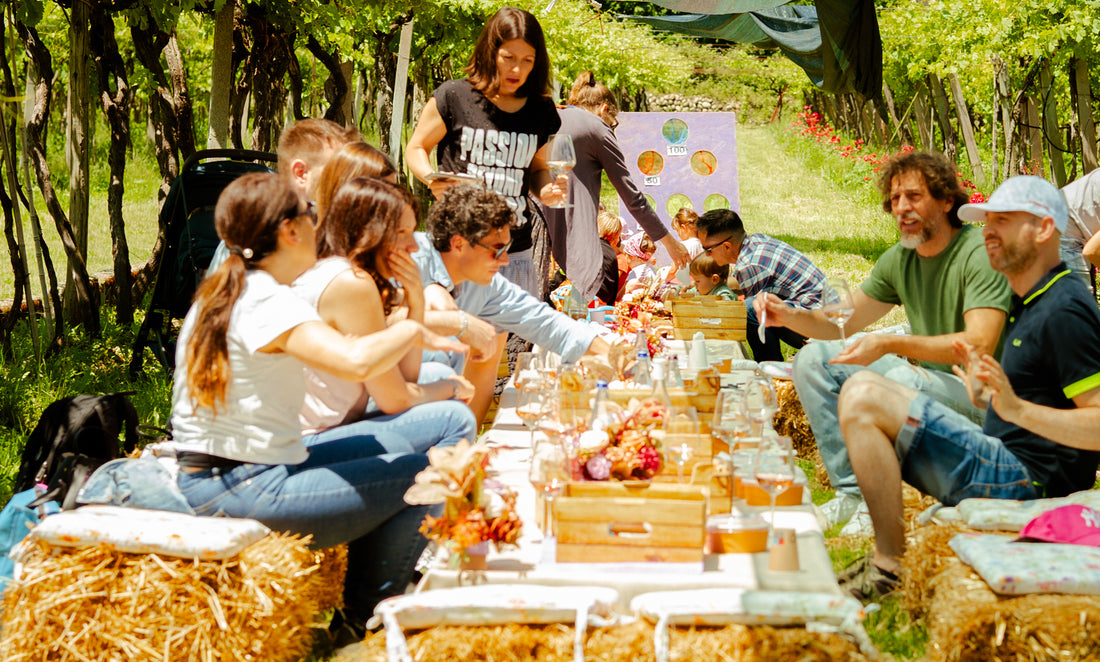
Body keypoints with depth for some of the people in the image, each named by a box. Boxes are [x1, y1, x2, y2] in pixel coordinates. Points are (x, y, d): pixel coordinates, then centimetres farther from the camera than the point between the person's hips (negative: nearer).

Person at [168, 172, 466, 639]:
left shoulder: (215, 294, 12)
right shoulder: (269, 302, -18)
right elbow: (355, 361, -33)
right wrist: (410, 331, -15)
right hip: (249, 492, -10)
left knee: (376, 449, 22)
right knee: (424, 476, -5)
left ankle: (363, 606, 25)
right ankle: (370, 612, 11)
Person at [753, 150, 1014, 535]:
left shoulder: (980, 253, -17)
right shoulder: (900, 259, 6)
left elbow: (980, 345, -30)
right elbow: (843, 323, 14)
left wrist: (891, 344, -37)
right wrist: (789, 316, -6)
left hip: (980, 393, -8)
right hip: (923, 379, 8)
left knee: (900, 379, -37)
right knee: (813, 359, -1)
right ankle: (851, 491, -3)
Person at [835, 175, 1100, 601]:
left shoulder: (1064, 310, -15)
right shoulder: (1030, 303, 18)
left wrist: (1017, 409, -32)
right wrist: (988, 398, 20)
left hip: (1025, 479, -11)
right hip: (1005, 466, 11)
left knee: (862, 399, -19)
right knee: (864, 391, 17)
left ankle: (889, 567, -14)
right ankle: (885, 557, 9)